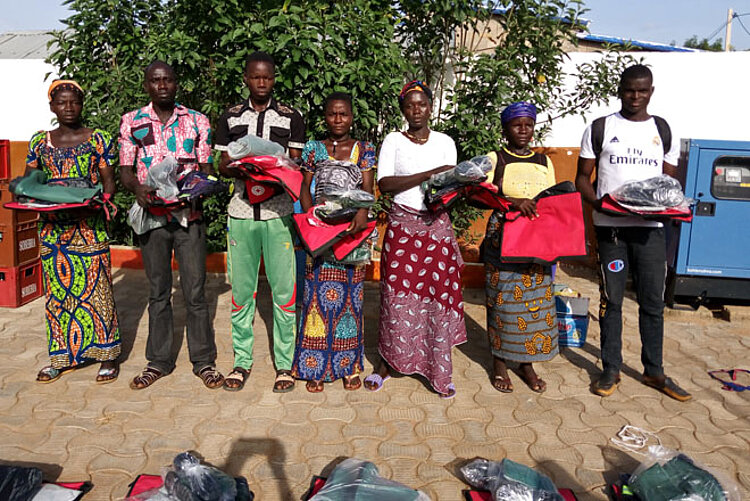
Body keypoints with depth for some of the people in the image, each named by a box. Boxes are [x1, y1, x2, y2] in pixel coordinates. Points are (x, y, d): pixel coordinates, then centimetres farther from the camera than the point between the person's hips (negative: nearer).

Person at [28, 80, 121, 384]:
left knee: (95, 288, -1)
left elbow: (109, 182, 0)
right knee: (57, 291, 9)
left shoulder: (98, 139, 1)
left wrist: (101, 200, -21)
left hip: (89, 226, -3)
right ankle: (62, 357, 22)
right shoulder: (39, 142, 11)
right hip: (52, 227, 4)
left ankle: (107, 355, 11)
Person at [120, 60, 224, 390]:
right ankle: (158, 361, 24)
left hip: (189, 214, -1)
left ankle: (204, 360, 15)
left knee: (195, 291, 2)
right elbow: (125, 169, 5)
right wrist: (137, 188, -16)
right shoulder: (132, 122, 6)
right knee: (158, 292, 11)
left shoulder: (197, 121, 4)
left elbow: (207, 167, 5)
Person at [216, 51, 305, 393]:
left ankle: (284, 363, 12)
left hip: (279, 211, -1)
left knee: (283, 288, 0)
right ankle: (242, 361, 20)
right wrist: (241, 169, -13)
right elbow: (222, 166, 10)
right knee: (241, 288, 6)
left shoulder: (291, 117, 7)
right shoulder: (231, 118, 11)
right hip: (241, 211, 2)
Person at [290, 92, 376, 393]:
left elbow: (368, 188, -2)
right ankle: (315, 368, 9)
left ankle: (349, 367, 15)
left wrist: (363, 212, -23)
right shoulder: (314, 150, 9)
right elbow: (304, 188, 8)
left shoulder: (364, 150, 8)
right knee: (318, 295, -1)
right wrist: (309, 216, -11)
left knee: (350, 296, 3)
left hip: (353, 231, 0)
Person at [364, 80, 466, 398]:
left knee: (438, 296, 1)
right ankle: (386, 364, 17)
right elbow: (384, 184, -10)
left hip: (437, 226, 2)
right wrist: (429, 175, -17)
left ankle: (438, 371, 13)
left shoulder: (445, 142, 9)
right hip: (401, 226, -1)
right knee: (397, 296, 1)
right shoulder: (394, 140, 3)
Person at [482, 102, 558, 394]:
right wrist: (513, 202, -28)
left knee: (535, 300, 5)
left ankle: (527, 364, 19)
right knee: (502, 299, 1)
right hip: (502, 237, -3)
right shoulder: (496, 159, 1)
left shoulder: (544, 161, 12)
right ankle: (499, 364, 16)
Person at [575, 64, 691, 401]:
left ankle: (654, 371, 21)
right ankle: (611, 369, 17)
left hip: (650, 226, 2)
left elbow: (670, 181, 15)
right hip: (610, 226, -2)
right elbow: (582, 177, 5)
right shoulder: (600, 129, 4)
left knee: (653, 301, 7)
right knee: (611, 299, 5)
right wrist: (597, 202, -15)